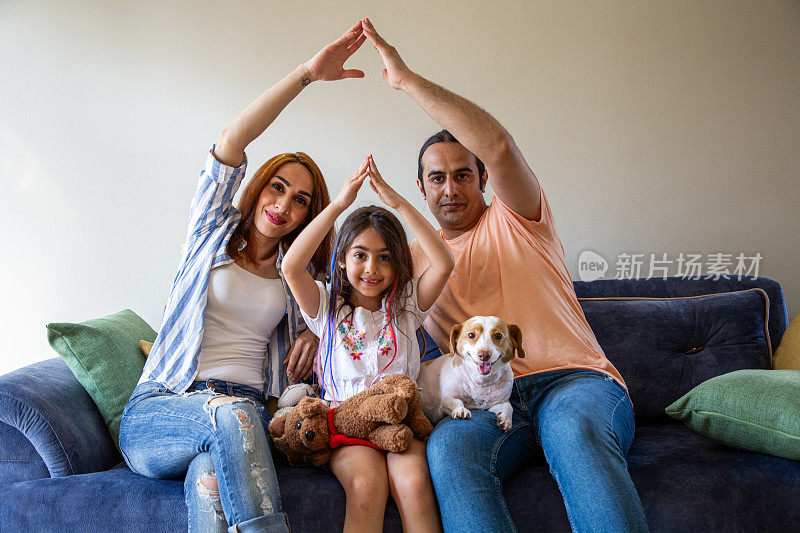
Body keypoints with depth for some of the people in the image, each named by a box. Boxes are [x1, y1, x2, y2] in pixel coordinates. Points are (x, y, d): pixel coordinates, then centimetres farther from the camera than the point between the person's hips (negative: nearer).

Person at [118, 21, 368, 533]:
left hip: (244, 415, 2)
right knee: (232, 413, -38)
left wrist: (314, 331, 8)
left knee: (212, 479, -36)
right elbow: (232, 141, -5)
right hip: (158, 410, -1)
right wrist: (307, 73, -14)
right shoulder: (216, 230, 10)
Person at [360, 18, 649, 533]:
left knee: (574, 427, -40)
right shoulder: (416, 257, 23)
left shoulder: (515, 220, 9)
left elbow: (498, 145, -11)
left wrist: (407, 78, -10)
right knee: (447, 446, -34)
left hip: (574, 379, -2)